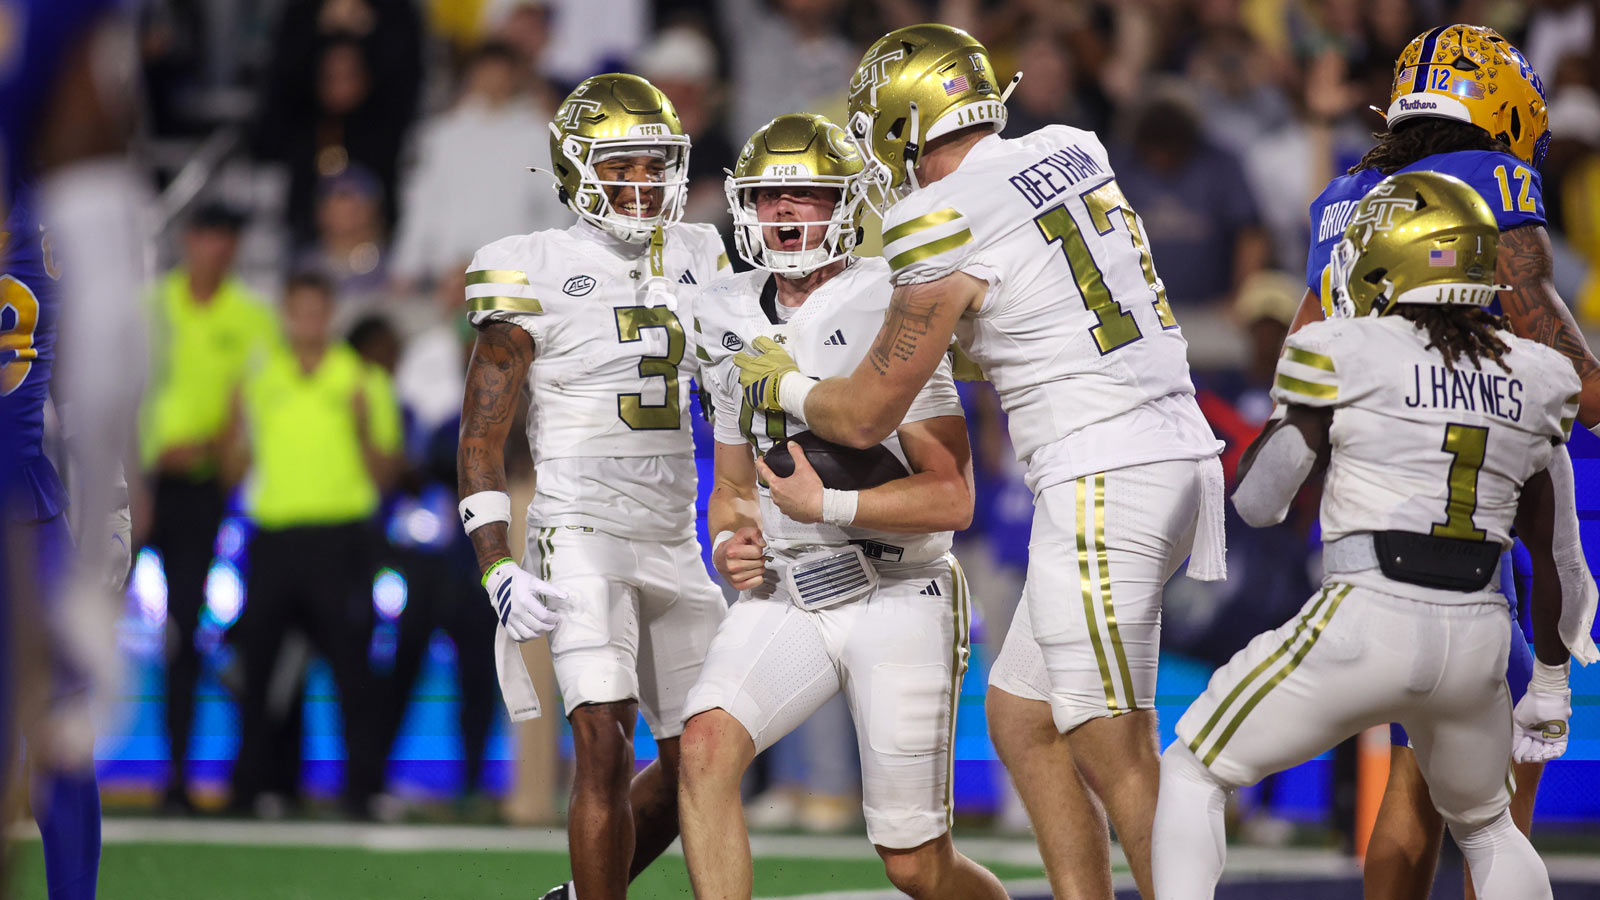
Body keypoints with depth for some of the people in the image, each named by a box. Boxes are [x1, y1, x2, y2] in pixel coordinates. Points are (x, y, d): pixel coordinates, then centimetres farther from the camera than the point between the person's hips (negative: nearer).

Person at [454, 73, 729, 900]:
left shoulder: (695, 262, 10)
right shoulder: (536, 274, -7)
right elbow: (481, 437, -7)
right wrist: (497, 568, -16)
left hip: (674, 543, 6)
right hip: (580, 533, -6)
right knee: (606, 746, -20)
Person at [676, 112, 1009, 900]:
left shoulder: (889, 312, -13)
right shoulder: (730, 320, 7)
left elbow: (951, 498, -15)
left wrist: (827, 505, -22)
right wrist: (730, 544, -2)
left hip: (897, 596, -5)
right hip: (784, 598, 5)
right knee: (707, 742, -24)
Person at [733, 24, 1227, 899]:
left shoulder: (945, 228, -10)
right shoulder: (1071, 153, 11)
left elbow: (866, 417, -1)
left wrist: (778, 384, 17)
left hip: (1103, 480, -9)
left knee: (1116, 757, -6)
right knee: (1021, 721, 14)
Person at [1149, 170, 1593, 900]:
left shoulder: (1343, 355, -4)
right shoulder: (1534, 380, 10)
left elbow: (1258, 502, 5)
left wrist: (1288, 411, 24)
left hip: (1365, 624, -5)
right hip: (1475, 643, 5)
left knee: (1193, 774, 13)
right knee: (1483, 825, 30)